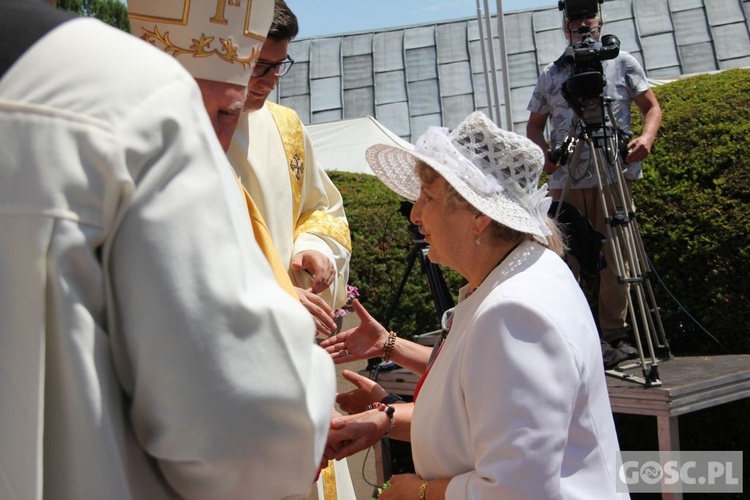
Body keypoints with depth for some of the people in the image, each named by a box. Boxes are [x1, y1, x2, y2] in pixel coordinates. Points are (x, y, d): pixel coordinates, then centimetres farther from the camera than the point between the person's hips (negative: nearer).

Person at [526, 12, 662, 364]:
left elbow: (651, 106, 11)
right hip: (566, 180, 2)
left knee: (613, 256, -2)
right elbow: (534, 125, 18)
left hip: (615, 174, -1)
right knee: (564, 258, 1)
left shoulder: (622, 63, 12)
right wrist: (543, 151, -2)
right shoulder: (550, 75, 16)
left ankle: (615, 334, 8)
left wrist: (647, 137, -10)